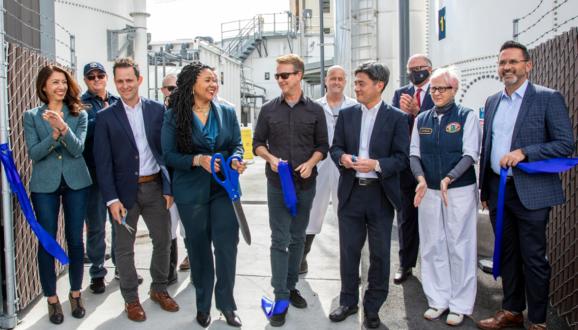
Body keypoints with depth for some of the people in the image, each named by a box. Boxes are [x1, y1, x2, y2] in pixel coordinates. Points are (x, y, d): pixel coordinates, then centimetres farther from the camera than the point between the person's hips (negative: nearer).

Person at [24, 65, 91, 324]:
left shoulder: (79, 114, 3)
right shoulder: (31, 116, 1)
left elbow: (78, 149, -10)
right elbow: (34, 153, -8)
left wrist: (63, 127, -27)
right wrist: (54, 134, -23)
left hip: (76, 183, 1)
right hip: (44, 185, 0)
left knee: (75, 239, 7)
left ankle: (75, 293, 23)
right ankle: (52, 298, 19)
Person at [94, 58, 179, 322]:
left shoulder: (157, 110, 3)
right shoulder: (105, 117, -1)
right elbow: (103, 161, -4)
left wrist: (169, 187, -1)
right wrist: (112, 198, -10)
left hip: (155, 186, 2)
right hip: (124, 190, -2)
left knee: (163, 241, 11)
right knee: (124, 247, 7)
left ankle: (159, 289, 31)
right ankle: (131, 298, 24)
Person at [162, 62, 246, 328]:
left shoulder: (227, 113, 3)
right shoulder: (174, 116, -4)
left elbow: (237, 145, 6)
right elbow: (169, 155, -6)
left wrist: (236, 160, -16)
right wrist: (198, 160, -22)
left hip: (224, 188, 1)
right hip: (191, 191, -1)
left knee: (227, 246, -3)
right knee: (198, 248, 11)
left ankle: (226, 304, 17)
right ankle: (203, 305, 29)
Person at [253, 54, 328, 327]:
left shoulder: (315, 110, 3)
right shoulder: (268, 109, 3)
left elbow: (322, 145, 6)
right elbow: (257, 143, 7)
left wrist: (311, 162, -13)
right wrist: (270, 158, -13)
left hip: (305, 184, 1)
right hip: (277, 183, -1)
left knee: (297, 238, 12)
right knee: (280, 240, -3)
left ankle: (291, 286, 28)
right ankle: (280, 298, 4)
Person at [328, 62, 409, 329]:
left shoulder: (397, 118, -3)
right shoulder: (346, 115, 7)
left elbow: (402, 157, -6)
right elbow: (335, 147, 10)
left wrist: (376, 164, -22)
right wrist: (342, 157, -12)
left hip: (380, 194, -2)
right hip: (350, 192, 3)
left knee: (380, 254, 8)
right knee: (348, 251, 11)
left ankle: (372, 308, 24)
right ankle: (348, 302, 28)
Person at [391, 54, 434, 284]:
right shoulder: (400, 94, 9)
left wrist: (416, 111, -24)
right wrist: (403, 111, -22)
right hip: (405, 163, 3)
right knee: (406, 217, 11)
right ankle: (405, 264, 22)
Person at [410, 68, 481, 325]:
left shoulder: (467, 116, -3)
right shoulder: (421, 120, 9)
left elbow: (470, 154, -10)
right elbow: (414, 154, 6)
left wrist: (448, 179, -24)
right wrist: (421, 178, -13)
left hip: (460, 191, -4)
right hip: (428, 191, 4)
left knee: (460, 247, 3)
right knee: (432, 247, 9)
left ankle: (460, 305, 16)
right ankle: (438, 300, 23)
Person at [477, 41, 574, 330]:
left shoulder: (548, 98, -6)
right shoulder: (492, 101, 11)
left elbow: (566, 144, -9)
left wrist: (524, 152, -21)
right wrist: (484, 190, 15)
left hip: (531, 192, -5)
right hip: (497, 190, 5)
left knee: (533, 258, 3)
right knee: (508, 253, 15)